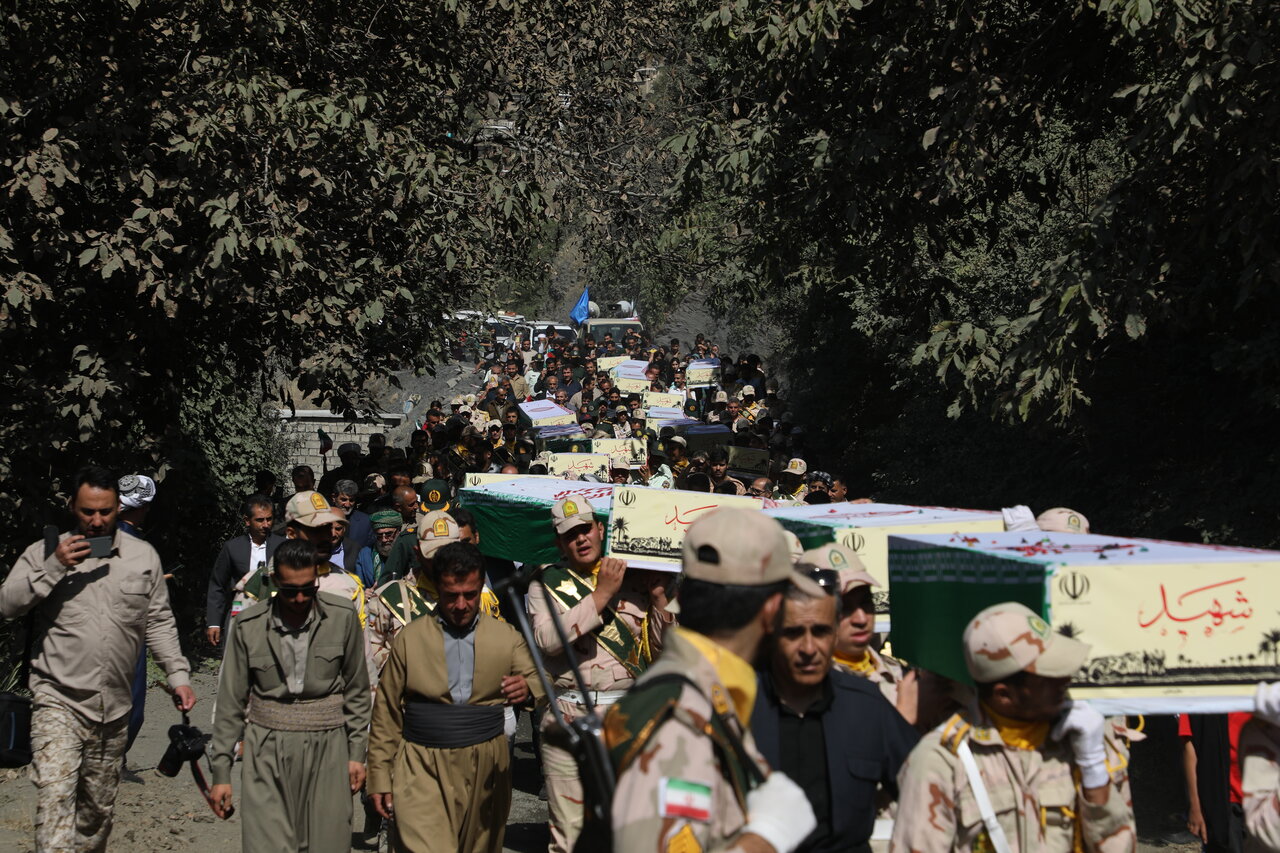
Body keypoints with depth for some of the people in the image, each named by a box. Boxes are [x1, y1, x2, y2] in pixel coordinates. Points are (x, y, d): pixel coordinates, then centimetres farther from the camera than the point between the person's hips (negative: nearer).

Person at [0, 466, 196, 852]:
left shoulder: (143, 556, 9)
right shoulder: (44, 553, 1)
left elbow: (159, 623, 14)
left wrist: (178, 675, 6)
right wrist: (53, 567, -16)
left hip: (114, 709, 4)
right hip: (59, 703, -3)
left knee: (98, 810, 13)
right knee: (55, 800, -19)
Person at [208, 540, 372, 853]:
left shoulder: (342, 617, -2)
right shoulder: (249, 625, -3)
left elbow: (357, 692, 7)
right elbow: (231, 702, 3)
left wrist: (356, 753, 5)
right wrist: (221, 772, 3)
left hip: (327, 748, 0)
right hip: (266, 751, 0)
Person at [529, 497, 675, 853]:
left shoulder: (634, 580, 10)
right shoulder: (548, 583, 4)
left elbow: (664, 647, 11)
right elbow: (547, 639, -15)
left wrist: (658, 596, -1)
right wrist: (601, 594, -14)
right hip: (569, 717, -2)